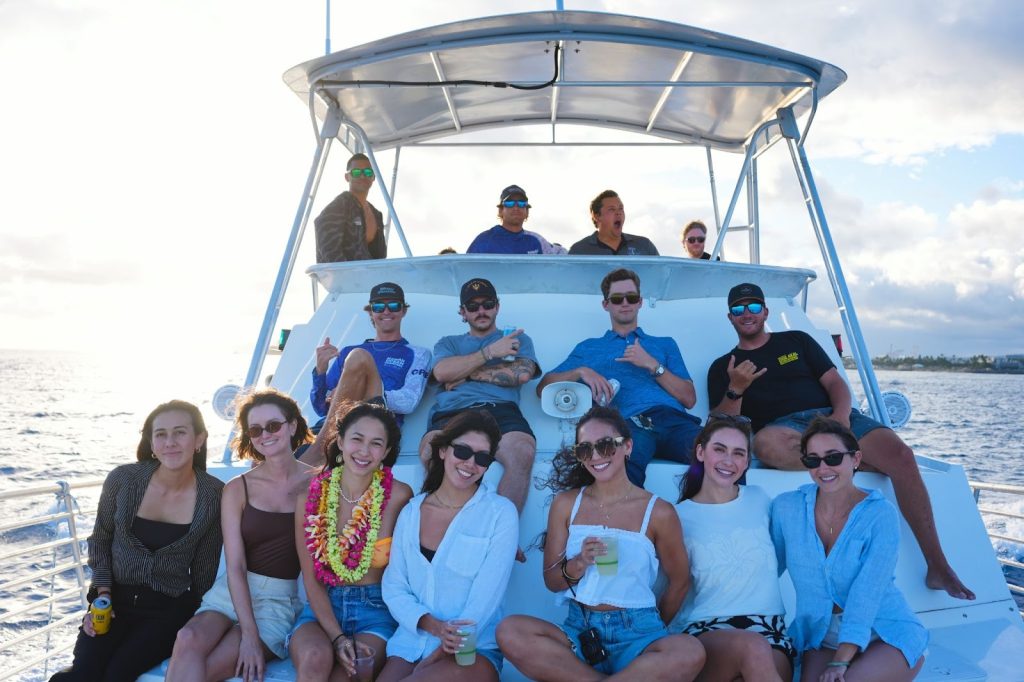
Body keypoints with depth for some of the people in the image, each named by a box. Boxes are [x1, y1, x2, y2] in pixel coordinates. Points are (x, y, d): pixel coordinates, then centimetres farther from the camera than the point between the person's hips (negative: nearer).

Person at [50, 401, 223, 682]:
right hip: (116, 599, 1)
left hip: (170, 608, -1)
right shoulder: (123, 479, -8)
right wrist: (102, 592, -2)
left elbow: (205, 567, 1)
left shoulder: (214, 495, -10)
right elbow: (100, 539, 8)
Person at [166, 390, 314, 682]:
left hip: (285, 598, -2)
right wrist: (248, 633, -16)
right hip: (233, 591, 2)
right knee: (189, 639, -29)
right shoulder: (237, 489, 2)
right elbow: (235, 566, -4)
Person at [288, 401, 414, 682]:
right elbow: (311, 579, -1)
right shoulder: (310, 497, 0)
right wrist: (336, 637, -12)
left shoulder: (399, 496, -7)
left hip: (376, 610, -2)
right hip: (322, 608, 2)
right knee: (315, 657, -29)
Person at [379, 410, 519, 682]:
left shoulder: (501, 514, -6)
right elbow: (393, 587, 5)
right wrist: (432, 625, -13)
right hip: (410, 644, 3)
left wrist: (438, 655, -14)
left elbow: (486, 598, -10)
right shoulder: (411, 512, 6)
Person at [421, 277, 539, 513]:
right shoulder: (448, 343, 33)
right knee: (431, 453, -38)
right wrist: (490, 352, 6)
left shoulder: (517, 339, 30)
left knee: (522, 453, -38)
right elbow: (442, 373, 9)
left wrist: (467, 373, 9)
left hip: (499, 408, 0)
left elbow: (522, 373, 7)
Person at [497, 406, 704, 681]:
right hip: (579, 629, 2)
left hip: (635, 632, -2)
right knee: (509, 632, -27)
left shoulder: (658, 512, 0)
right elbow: (552, 581, 7)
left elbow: (679, 583, 11)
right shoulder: (566, 504, 6)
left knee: (690, 652, -35)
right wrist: (579, 563, -13)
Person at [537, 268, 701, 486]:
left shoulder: (665, 344, 32)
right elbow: (543, 388, 19)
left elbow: (689, 399, 18)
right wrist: (581, 371, 2)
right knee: (624, 469, -41)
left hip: (673, 418, 2)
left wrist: (652, 365, 6)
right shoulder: (588, 348, 30)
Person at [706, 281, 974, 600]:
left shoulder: (796, 340, 21)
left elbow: (835, 382, 12)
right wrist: (735, 390, -14)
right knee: (765, 442, -40)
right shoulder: (722, 367, 15)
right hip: (783, 429, -2)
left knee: (901, 455, -23)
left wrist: (841, 415, -9)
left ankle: (939, 568, -15)